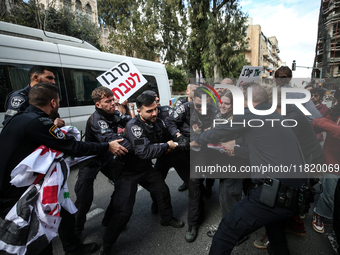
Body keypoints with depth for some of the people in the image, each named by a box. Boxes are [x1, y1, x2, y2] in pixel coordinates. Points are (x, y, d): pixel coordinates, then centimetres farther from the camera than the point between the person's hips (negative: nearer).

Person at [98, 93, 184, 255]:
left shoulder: (158, 122, -6)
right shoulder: (134, 126, -29)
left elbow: (166, 138, 16)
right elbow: (144, 152, -38)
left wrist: (171, 145, -4)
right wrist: (166, 146, -27)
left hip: (146, 168, 7)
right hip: (128, 172, -7)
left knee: (162, 190, 17)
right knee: (124, 210, -7)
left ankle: (167, 219, 46)